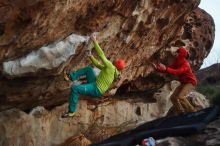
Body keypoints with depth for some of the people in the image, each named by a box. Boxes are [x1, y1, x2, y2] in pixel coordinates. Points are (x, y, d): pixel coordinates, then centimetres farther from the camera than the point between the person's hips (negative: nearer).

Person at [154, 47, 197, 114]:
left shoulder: (185, 65, -26)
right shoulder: (177, 63, 1)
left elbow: (177, 72, -42)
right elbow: (169, 68, -2)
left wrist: (165, 69, -49)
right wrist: (158, 68, -16)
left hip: (190, 82, -9)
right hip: (183, 83, 10)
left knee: (181, 97, -28)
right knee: (173, 97, 2)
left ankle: (192, 112, -13)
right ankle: (182, 113, 11)